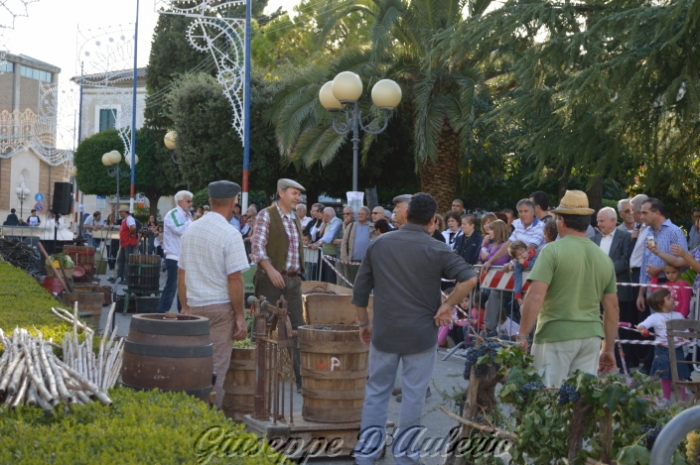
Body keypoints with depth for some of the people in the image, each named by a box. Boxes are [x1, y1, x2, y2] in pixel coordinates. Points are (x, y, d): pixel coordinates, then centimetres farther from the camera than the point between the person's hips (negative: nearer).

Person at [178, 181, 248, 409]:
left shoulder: (190, 230, 8)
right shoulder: (230, 234, -12)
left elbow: (181, 273, 12)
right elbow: (234, 279, -15)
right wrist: (240, 316, -9)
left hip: (195, 306, 6)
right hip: (220, 307, -6)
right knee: (216, 368, -1)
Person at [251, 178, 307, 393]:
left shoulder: (295, 219, 17)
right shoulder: (266, 216, -5)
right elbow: (258, 246, -14)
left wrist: (298, 274, 15)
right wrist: (270, 270, -26)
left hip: (293, 280, 6)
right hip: (271, 279, -6)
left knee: (297, 328, 2)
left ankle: (300, 378, 3)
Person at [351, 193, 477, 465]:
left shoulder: (379, 245, 2)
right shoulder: (436, 250, -7)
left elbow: (360, 289, 6)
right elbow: (469, 279, -19)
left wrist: (364, 323, 16)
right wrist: (448, 305, -9)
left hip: (384, 333, 3)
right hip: (421, 335, -3)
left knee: (377, 391, 13)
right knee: (413, 396, 6)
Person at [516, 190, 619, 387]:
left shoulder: (553, 251, -7)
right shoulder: (603, 258, 10)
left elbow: (535, 297, -16)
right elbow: (612, 308, 13)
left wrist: (522, 335, -10)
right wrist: (609, 349, 19)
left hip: (555, 335, -5)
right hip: (591, 336, 5)